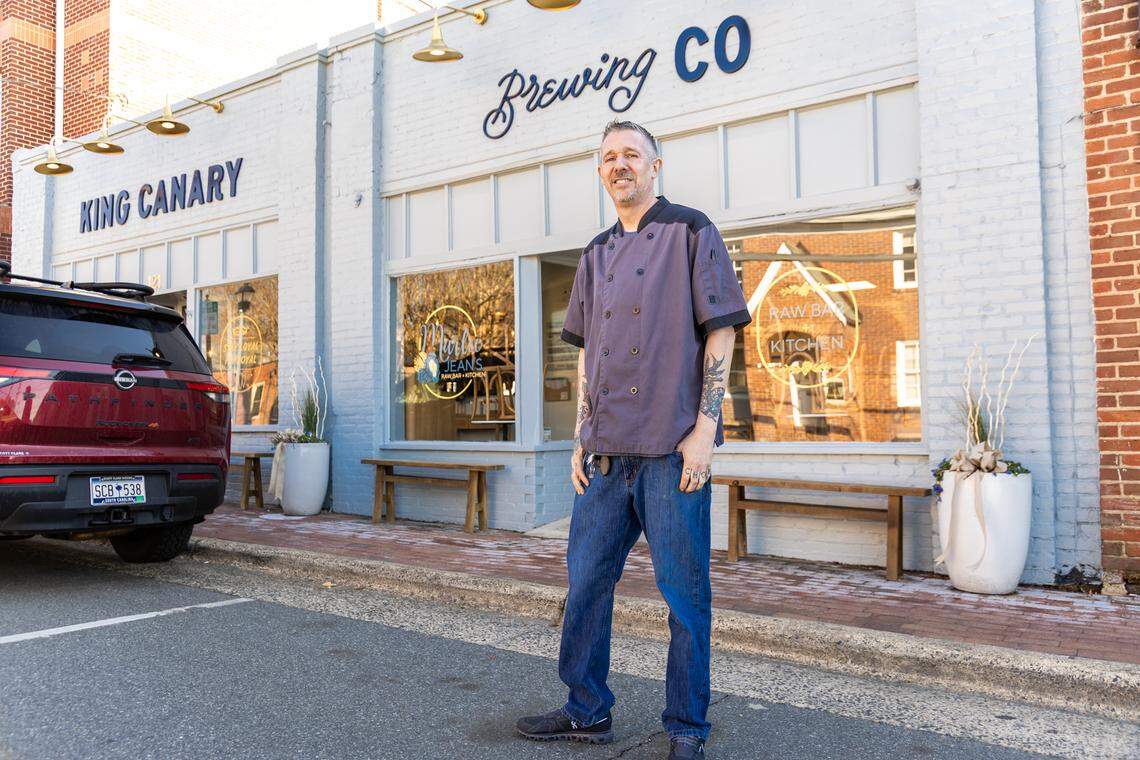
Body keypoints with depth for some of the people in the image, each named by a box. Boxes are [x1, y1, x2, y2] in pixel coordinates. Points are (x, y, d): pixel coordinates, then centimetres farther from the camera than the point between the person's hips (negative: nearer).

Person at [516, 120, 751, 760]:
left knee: (684, 592, 2)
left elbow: (720, 332, -5)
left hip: (674, 448, -6)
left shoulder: (691, 232, 1)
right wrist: (582, 440, 12)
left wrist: (705, 429, -13)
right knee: (587, 578, 11)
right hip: (607, 451, 6)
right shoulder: (597, 255, 17)